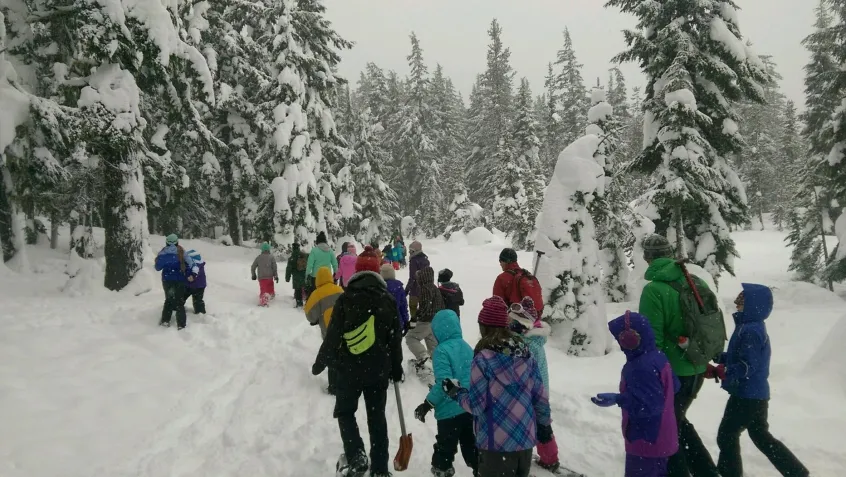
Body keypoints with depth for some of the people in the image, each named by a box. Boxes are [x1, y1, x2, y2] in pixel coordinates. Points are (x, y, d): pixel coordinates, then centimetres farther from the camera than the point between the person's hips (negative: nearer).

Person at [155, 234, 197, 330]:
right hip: (179, 280, -2)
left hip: (166, 280, 2)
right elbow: (189, 262, -11)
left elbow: (157, 267, 11)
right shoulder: (180, 251, -3)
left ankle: (165, 320, 22)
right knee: (179, 302, 4)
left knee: (168, 299, 23)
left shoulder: (162, 253, 3)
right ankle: (181, 325, -3)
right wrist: (192, 274, -10)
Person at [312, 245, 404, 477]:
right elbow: (395, 339, 4)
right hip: (379, 369, 3)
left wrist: (320, 363, 6)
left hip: (350, 368, -2)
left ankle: (356, 458, -1)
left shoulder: (346, 299, -10)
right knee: (377, 416, 14)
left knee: (345, 412, 16)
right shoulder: (388, 299, -2)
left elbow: (333, 336, -9)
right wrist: (396, 368, 15)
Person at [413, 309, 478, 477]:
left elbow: (443, 382, -23)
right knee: (470, 443, 19)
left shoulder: (442, 350, -17)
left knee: (445, 446, 8)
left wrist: (428, 404, -15)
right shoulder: (467, 347, 7)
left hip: (450, 410, -7)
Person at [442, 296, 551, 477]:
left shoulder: (483, 359, -17)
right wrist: (544, 423, 22)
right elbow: (541, 395, 6)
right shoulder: (526, 354, 0)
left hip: (497, 443, -5)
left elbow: (476, 405, -13)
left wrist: (456, 392, 4)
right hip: (526, 438, 6)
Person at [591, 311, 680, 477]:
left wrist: (617, 399, -28)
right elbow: (673, 386, 14)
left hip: (646, 440, -10)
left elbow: (647, 405, -30)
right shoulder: (657, 357, 2)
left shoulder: (641, 368, -30)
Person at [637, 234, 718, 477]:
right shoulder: (697, 283, 1)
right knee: (677, 419, 26)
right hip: (697, 369, 7)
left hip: (671, 372, -7)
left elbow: (652, 338, -18)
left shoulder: (654, 289, -19)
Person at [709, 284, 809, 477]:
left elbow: (747, 366, -25)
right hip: (757, 394, 10)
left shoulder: (750, 331, -23)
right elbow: (739, 357, 16)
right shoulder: (754, 327, 10)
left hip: (747, 396, -10)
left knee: (726, 436, 4)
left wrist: (717, 372, -24)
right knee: (761, 435, 22)